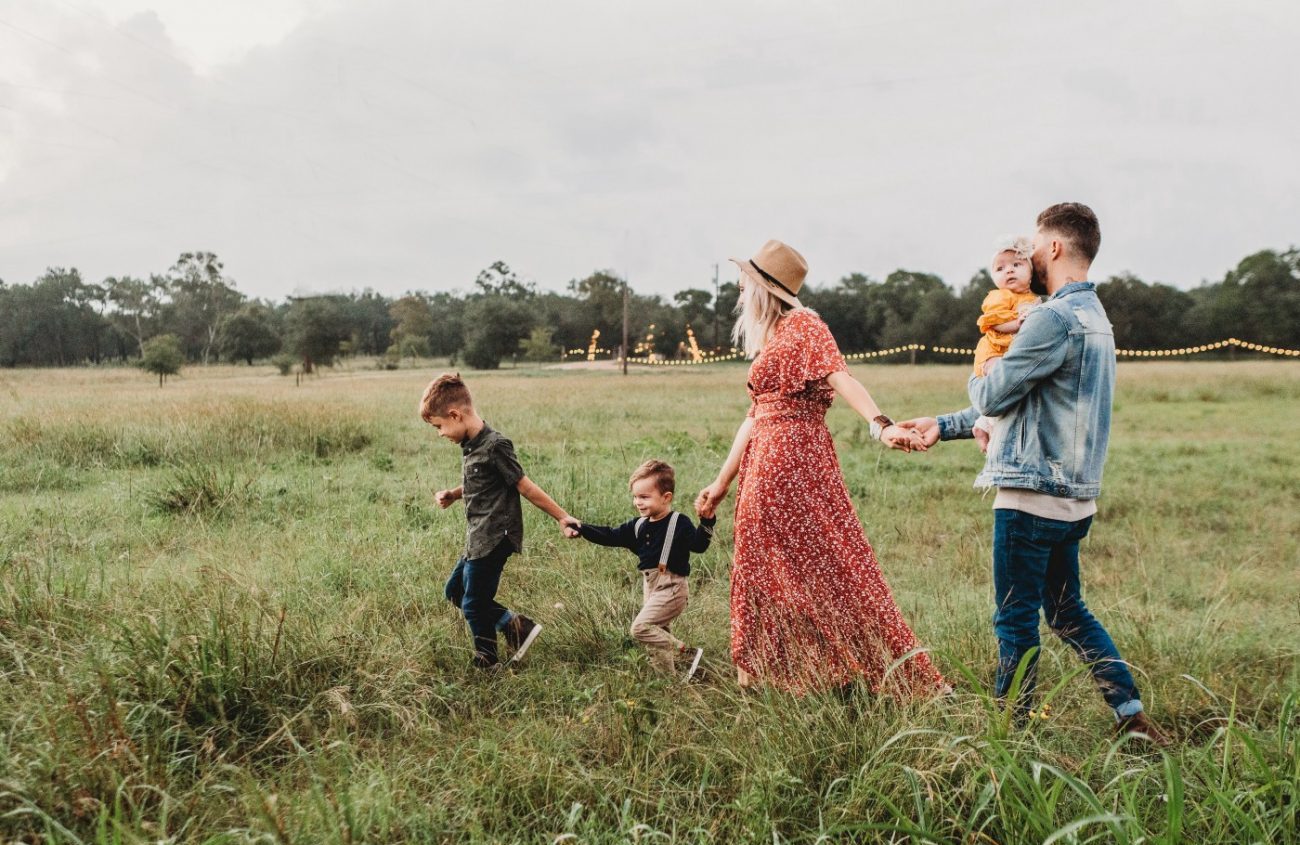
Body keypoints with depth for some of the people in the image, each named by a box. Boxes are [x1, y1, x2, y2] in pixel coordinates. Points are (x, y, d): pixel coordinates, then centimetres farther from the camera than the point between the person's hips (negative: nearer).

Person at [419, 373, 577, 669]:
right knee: (455, 591, 19)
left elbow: (525, 487, -16)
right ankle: (515, 625, 19)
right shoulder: (470, 445, 7)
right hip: (478, 539, 10)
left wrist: (563, 518, -12)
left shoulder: (495, 445, -21)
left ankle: (486, 664, 21)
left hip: (494, 539, -10)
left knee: (474, 605, 1)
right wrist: (452, 494, 5)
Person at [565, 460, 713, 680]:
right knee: (656, 634, 12)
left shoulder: (679, 523, -12)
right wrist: (582, 528, 2)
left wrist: (706, 522, -39)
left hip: (671, 588, -8)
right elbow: (610, 536, 11)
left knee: (640, 627, -17)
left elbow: (698, 545, -23)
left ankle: (688, 653, -10)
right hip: (650, 587, 8)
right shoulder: (638, 526, 9)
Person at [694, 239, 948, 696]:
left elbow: (840, 376, -22)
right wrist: (722, 482, 21)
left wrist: (882, 424, -38)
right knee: (763, 568, 11)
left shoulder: (802, 325, -6)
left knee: (825, 564, -7)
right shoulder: (767, 340, 19)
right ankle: (762, 674, 21)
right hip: (764, 465, 9)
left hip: (796, 459, -9)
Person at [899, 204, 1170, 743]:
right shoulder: (1094, 316, 16)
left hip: (1033, 495, -10)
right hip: (1072, 496, 10)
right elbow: (1022, 402, 21)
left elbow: (992, 397, -14)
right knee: (1068, 612, 19)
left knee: (1016, 619, 2)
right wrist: (944, 426, 20)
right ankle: (1132, 715, 21)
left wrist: (977, 378, 10)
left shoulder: (1056, 318, -17)